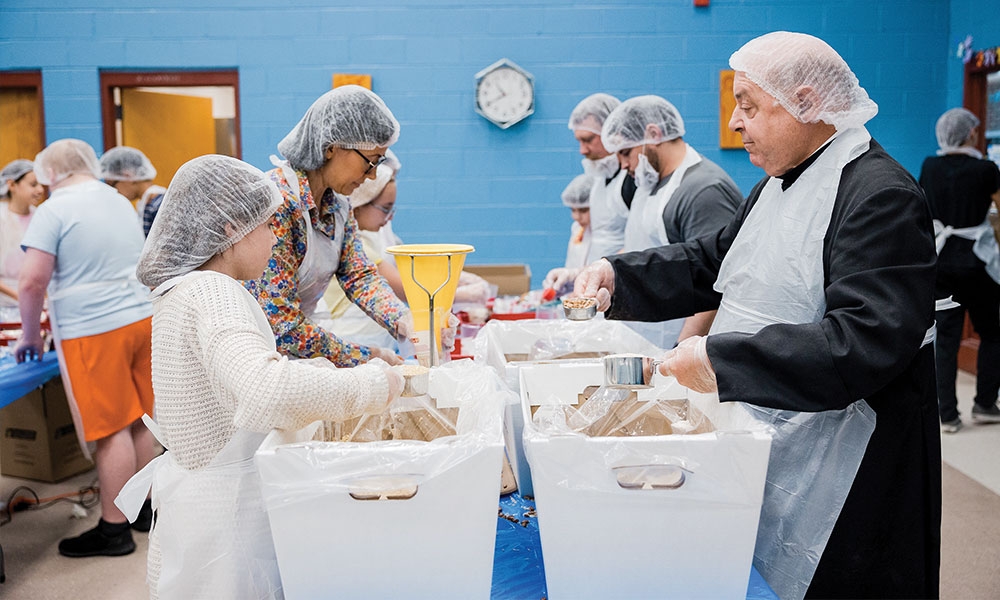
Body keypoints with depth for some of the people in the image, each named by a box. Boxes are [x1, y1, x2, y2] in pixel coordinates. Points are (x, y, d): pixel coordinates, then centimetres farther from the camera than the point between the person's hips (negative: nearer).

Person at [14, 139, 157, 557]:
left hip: (94, 333, -7)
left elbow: (33, 280, -13)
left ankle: (114, 530, 10)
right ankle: (144, 507, 26)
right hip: (141, 318, 7)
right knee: (138, 420, 14)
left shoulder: (55, 210, -8)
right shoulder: (120, 202, 16)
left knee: (111, 429, -1)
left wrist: (30, 336, 0)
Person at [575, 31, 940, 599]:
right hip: (763, 441, 9)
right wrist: (617, 275, 3)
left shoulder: (879, 196, -19)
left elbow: (868, 341, -29)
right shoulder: (779, 184, 13)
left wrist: (721, 359, -31)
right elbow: (712, 260, 17)